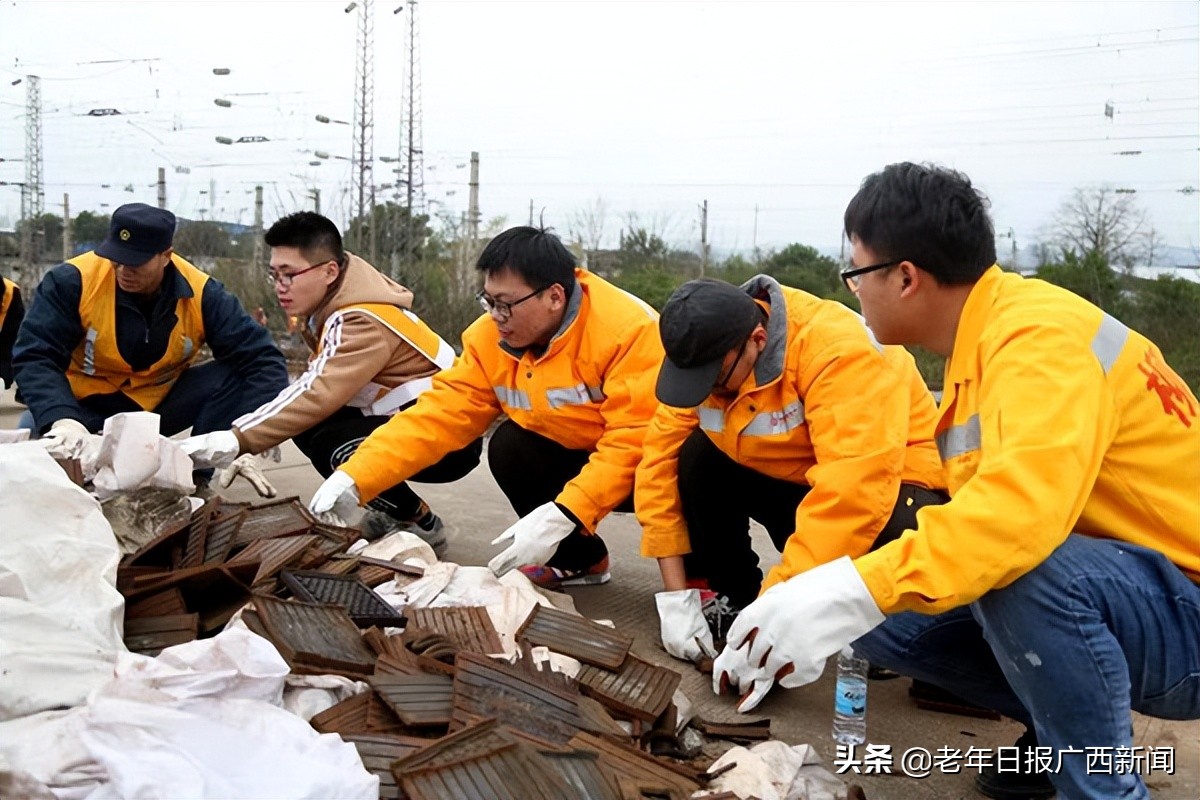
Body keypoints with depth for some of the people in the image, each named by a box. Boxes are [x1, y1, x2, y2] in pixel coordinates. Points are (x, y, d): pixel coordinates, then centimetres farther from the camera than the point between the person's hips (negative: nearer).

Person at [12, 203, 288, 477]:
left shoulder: (201, 293, -17)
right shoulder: (72, 281, -19)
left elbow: (261, 358, -21)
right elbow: (35, 358, -23)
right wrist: (61, 418, -44)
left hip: (164, 403, 1)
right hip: (89, 406, -1)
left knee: (242, 374, -22)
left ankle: (196, 472, -8)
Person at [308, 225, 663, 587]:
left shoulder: (627, 330, -29)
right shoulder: (491, 338, -12)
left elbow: (632, 439, -32)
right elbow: (440, 414, -15)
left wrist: (562, 516, -40)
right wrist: (354, 478, -25)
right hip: (576, 454, 6)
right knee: (509, 446, -18)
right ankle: (577, 558, 4)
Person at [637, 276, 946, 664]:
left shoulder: (837, 350, -32)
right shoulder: (701, 355, -13)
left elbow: (854, 490, -40)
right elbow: (661, 458, -12)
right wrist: (676, 594, -17)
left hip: (886, 481, -5)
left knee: (896, 533, -37)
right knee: (690, 457, -17)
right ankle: (732, 597, 2)